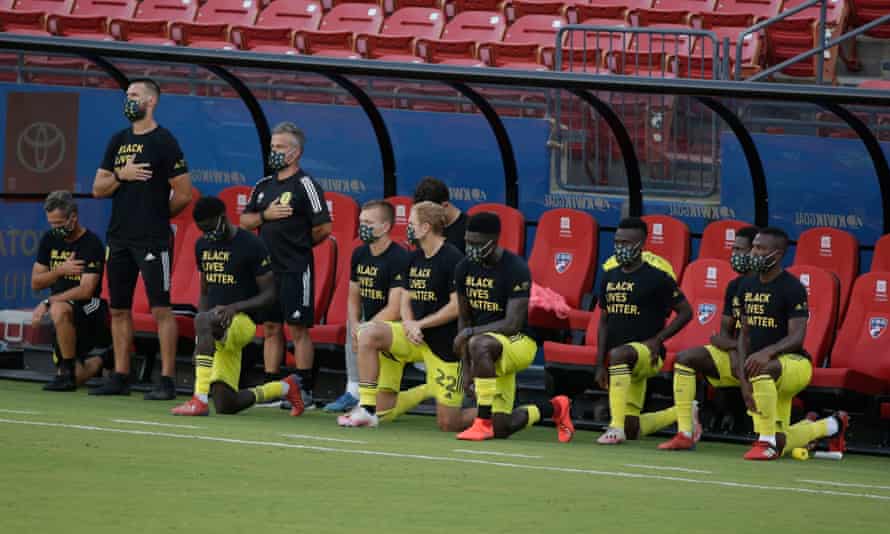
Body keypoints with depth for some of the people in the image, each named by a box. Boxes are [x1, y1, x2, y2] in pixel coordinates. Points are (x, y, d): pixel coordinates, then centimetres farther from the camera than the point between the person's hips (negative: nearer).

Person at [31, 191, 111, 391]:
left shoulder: (92, 244, -13)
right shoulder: (50, 240, 8)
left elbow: (86, 291, -21)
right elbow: (36, 283, 8)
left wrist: (48, 303, -24)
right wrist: (60, 271, -11)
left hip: (90, 309, -7)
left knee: (59, 310, -41)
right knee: (77, 377, -2)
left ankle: (67, 372, -27)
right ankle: (99, 362, 33)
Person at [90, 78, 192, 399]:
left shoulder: (164, 142, -6)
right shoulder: (119, 141, 15)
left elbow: (184, 195, -6)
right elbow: (98, 189, 12)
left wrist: (157, 215, 5)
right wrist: (121, 175, -6)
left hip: (152, 240, -7)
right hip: (119, 237, 7)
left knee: (160, 308, -8)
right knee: (118, 309, 10)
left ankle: (167, 381, -9)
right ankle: (120, 377, 18)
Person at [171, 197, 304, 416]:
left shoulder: (251, 246, -9)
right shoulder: (203, 245, 12)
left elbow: (269, 295, -8)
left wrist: (235, 307, -24)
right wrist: (201, 341, 7)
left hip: (242, 321, -7)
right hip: (217, 331, 7)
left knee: (203, 321, -40)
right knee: (225, 406, 2)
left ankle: (200, 400, -41)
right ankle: (285, 388, 28)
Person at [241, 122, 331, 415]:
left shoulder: (305, 185, -8)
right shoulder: (264, 186, 14)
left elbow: (323, 228, -12)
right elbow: (245, 221, 14)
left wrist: (300, 244, 3)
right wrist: (265, 216, -5)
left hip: (296, 269, -7)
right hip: (268, 268, 7)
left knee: (298, 329, -5)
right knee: (271, 328, 9)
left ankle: (305, 390, -3)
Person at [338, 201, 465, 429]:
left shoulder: (452, 259, -14)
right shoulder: (414, 258, 10)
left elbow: (456, 307, -18)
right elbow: (406, 301, 12)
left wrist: (419, 325, -13)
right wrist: (409, 325, -10)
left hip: (445, 342, -7)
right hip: (416, 338, 7)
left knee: (449, 424, -9)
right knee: (368, 334, -22)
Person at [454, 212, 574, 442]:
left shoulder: (516, 269, -19)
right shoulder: (465, 268, 1)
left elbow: (513, 324, -23)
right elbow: (464, 319, 8)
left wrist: (470, 332, -25)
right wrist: (466, 367, 1)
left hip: (519, 341, -7)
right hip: (496, 353, 7)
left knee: (479, 344, -40)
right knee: (502, 429, 3)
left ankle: (483, 422, -34)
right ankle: (555, 408, 32)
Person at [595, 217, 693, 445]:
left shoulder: (657, 279, -7)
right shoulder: (610, 278, 11)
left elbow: (686, 312, -3)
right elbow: (604, 322, 16)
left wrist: (658, 339, -14)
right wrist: (600, 365, 9)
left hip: (647, 354, -7)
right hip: (623, 365, 7)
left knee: (619, 354, -41)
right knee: (632, 431, 5)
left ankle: (617, 426, -40)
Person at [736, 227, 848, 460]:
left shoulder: (792, 288, -13)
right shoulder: (747, 286, 8)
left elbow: (797, 338, -20)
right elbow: (744, 335, 9)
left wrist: (768, 351, -40)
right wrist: (743, 381, -1)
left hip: (795, 362, -7)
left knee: (762, 369, -41)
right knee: (780, 444, 6)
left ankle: (767, 442, -30)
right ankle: (832, 426, 35)